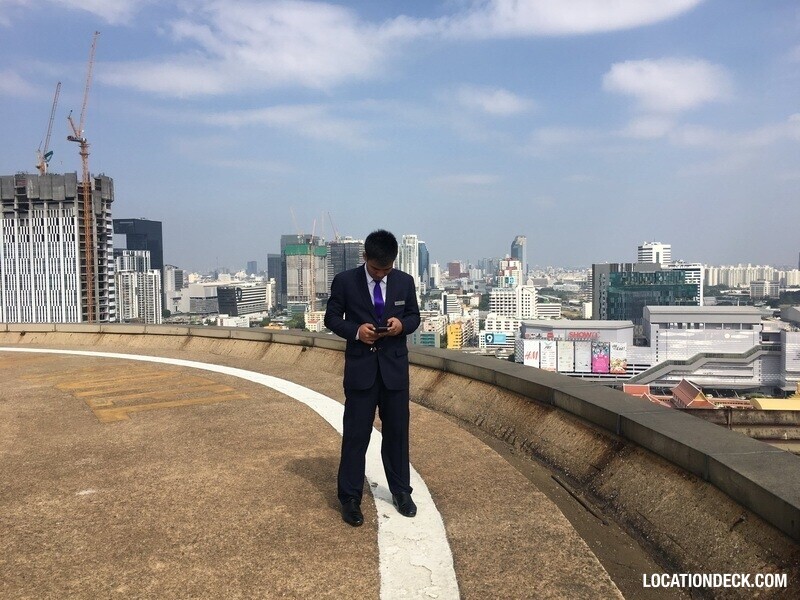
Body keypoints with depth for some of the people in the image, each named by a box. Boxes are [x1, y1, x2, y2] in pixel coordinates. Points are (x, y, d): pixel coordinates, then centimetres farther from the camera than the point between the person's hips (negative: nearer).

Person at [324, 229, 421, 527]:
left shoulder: (405, 281, 2)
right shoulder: (344, 281, -5)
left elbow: (414, 317, 10)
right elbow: (332, 318, 1)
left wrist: (402, 324, -13)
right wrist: (355, 331, -17)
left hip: (395, 368, 2)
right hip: (360, 368, -2)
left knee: (397, 432, 12)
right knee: (355, 434, 2)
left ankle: (401, 492, 30)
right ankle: (350, 499, 16)